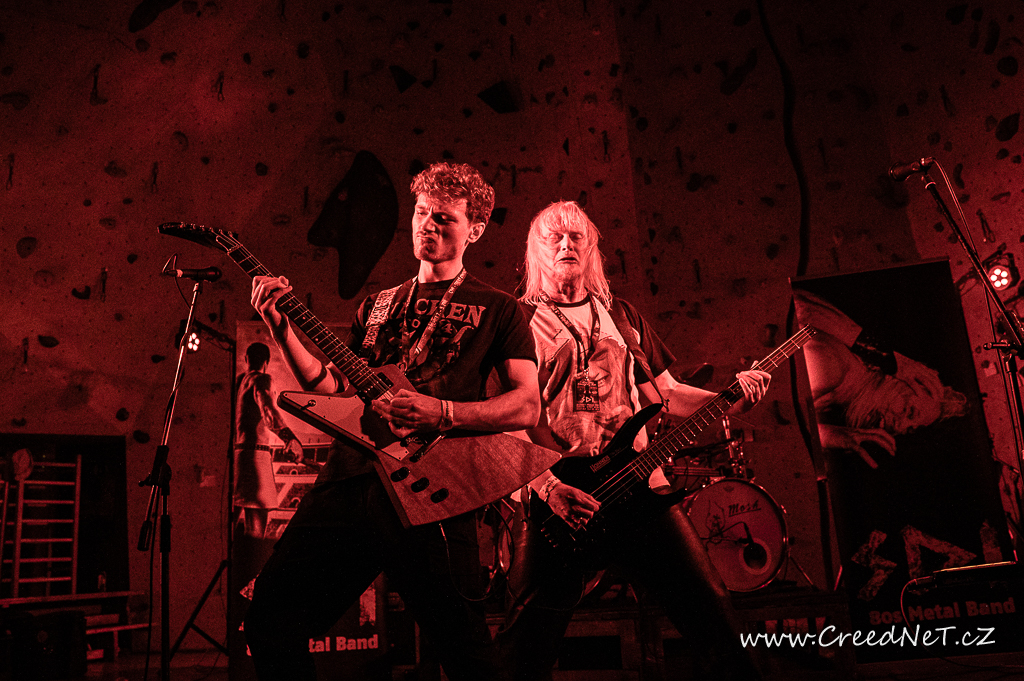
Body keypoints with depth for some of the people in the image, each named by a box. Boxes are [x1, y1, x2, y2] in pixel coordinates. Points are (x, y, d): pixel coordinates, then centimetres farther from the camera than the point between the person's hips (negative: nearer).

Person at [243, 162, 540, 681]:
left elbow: (527, 406, -3)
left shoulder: (497, 309, 7)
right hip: (350, 475, 5)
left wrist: (442, 413, -17)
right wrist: (280, 328, 5)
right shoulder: (378, 306, 22)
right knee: (272, 616, 4)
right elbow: (330, 386, 18)